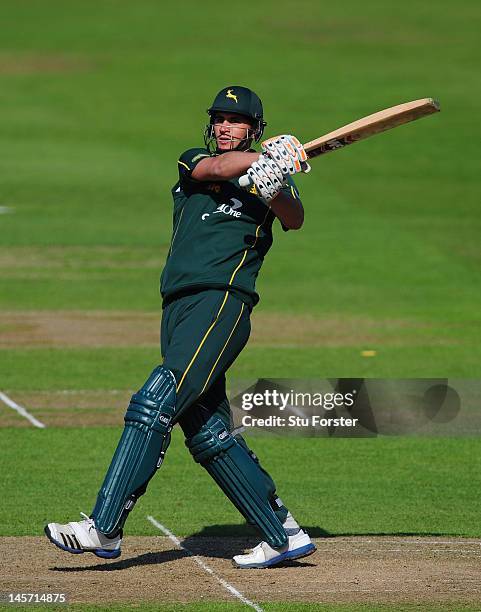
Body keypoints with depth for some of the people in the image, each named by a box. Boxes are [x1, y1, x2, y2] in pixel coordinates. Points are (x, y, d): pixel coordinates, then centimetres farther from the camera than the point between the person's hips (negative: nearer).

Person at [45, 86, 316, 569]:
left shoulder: (267, 179, 10)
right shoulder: (193, 162, 19)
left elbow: (295, 218, -10)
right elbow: (216, 167, -4)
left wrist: (276, 186, -31)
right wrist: (265, 159, -22)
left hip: (223, 302, -6)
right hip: (179, 307, 6)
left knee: (155, 406, -19)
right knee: (208, 434, 4)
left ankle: (104, 528, -22)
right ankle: (284, 535, 10)